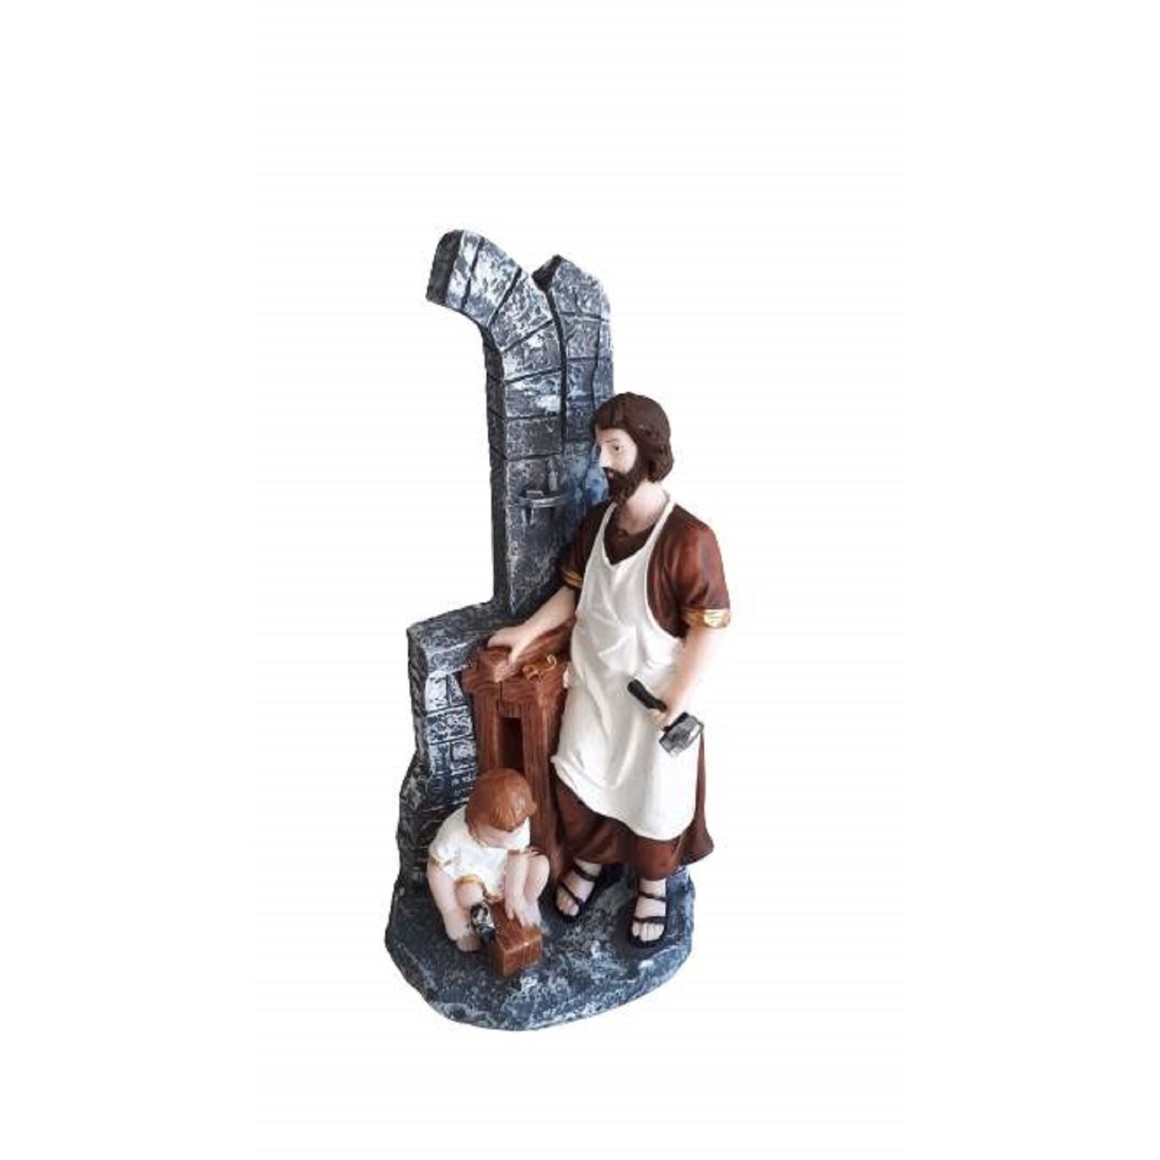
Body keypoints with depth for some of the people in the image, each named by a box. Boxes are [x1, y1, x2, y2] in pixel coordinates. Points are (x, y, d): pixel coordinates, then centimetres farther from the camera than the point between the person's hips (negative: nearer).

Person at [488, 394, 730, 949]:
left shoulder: (689, 538, -24)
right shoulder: (596, 522, -4)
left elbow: (709, 625, -19)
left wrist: (679, 698, -18)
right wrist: (527, 630, 0)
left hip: (654, 692, -5)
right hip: (594, 682, 5)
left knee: (654, 793, 14)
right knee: (576, 779, 17)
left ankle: (653, 882, 42)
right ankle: (590, 857, 46)